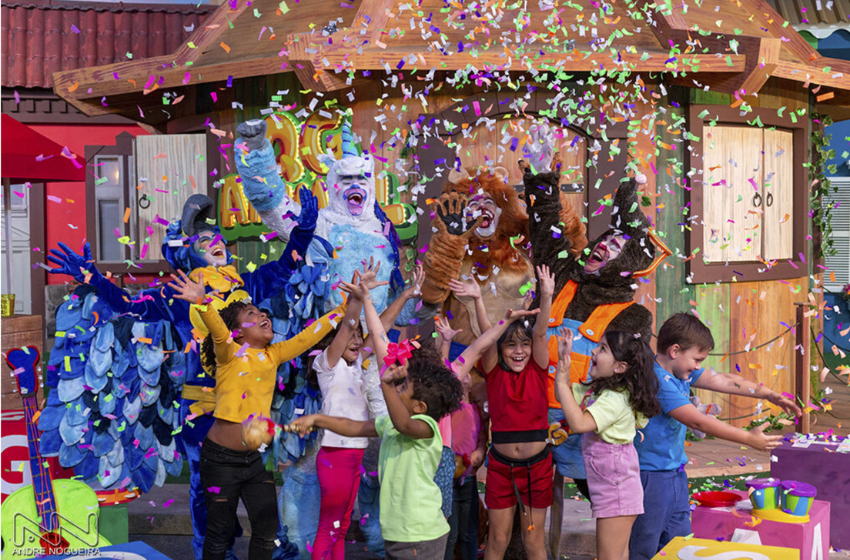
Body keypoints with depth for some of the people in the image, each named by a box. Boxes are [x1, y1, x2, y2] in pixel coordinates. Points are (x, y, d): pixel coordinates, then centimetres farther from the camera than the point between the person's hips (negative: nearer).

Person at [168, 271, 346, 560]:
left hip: (256, 458, 5)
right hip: (222, 458, -5)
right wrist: (202, 303, -48)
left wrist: (346, 305, 8)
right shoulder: (229, 354, -8)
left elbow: (309, 335, 10)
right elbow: (217, 330, -28)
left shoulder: (273, 355, 8)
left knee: (267, 531, 5)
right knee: (220, 533, 3)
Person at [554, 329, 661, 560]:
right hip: (609, 489, 10)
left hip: (616, 488, -10)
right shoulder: (595, 390, 7)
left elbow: (578, 423, -32)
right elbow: (564, 395, 18)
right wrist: (563, 358, 7)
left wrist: (562, 380, -27)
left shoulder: (615, 399, -22)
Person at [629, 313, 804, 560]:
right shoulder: (657, 380, -25)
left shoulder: (679, 371, 6)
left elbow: (722, 381, 12)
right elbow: (698, 421, -25)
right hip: (652, 476, -10)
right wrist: (749, 439, -21)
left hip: (675, 473, 10)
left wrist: (768, 394, 5)